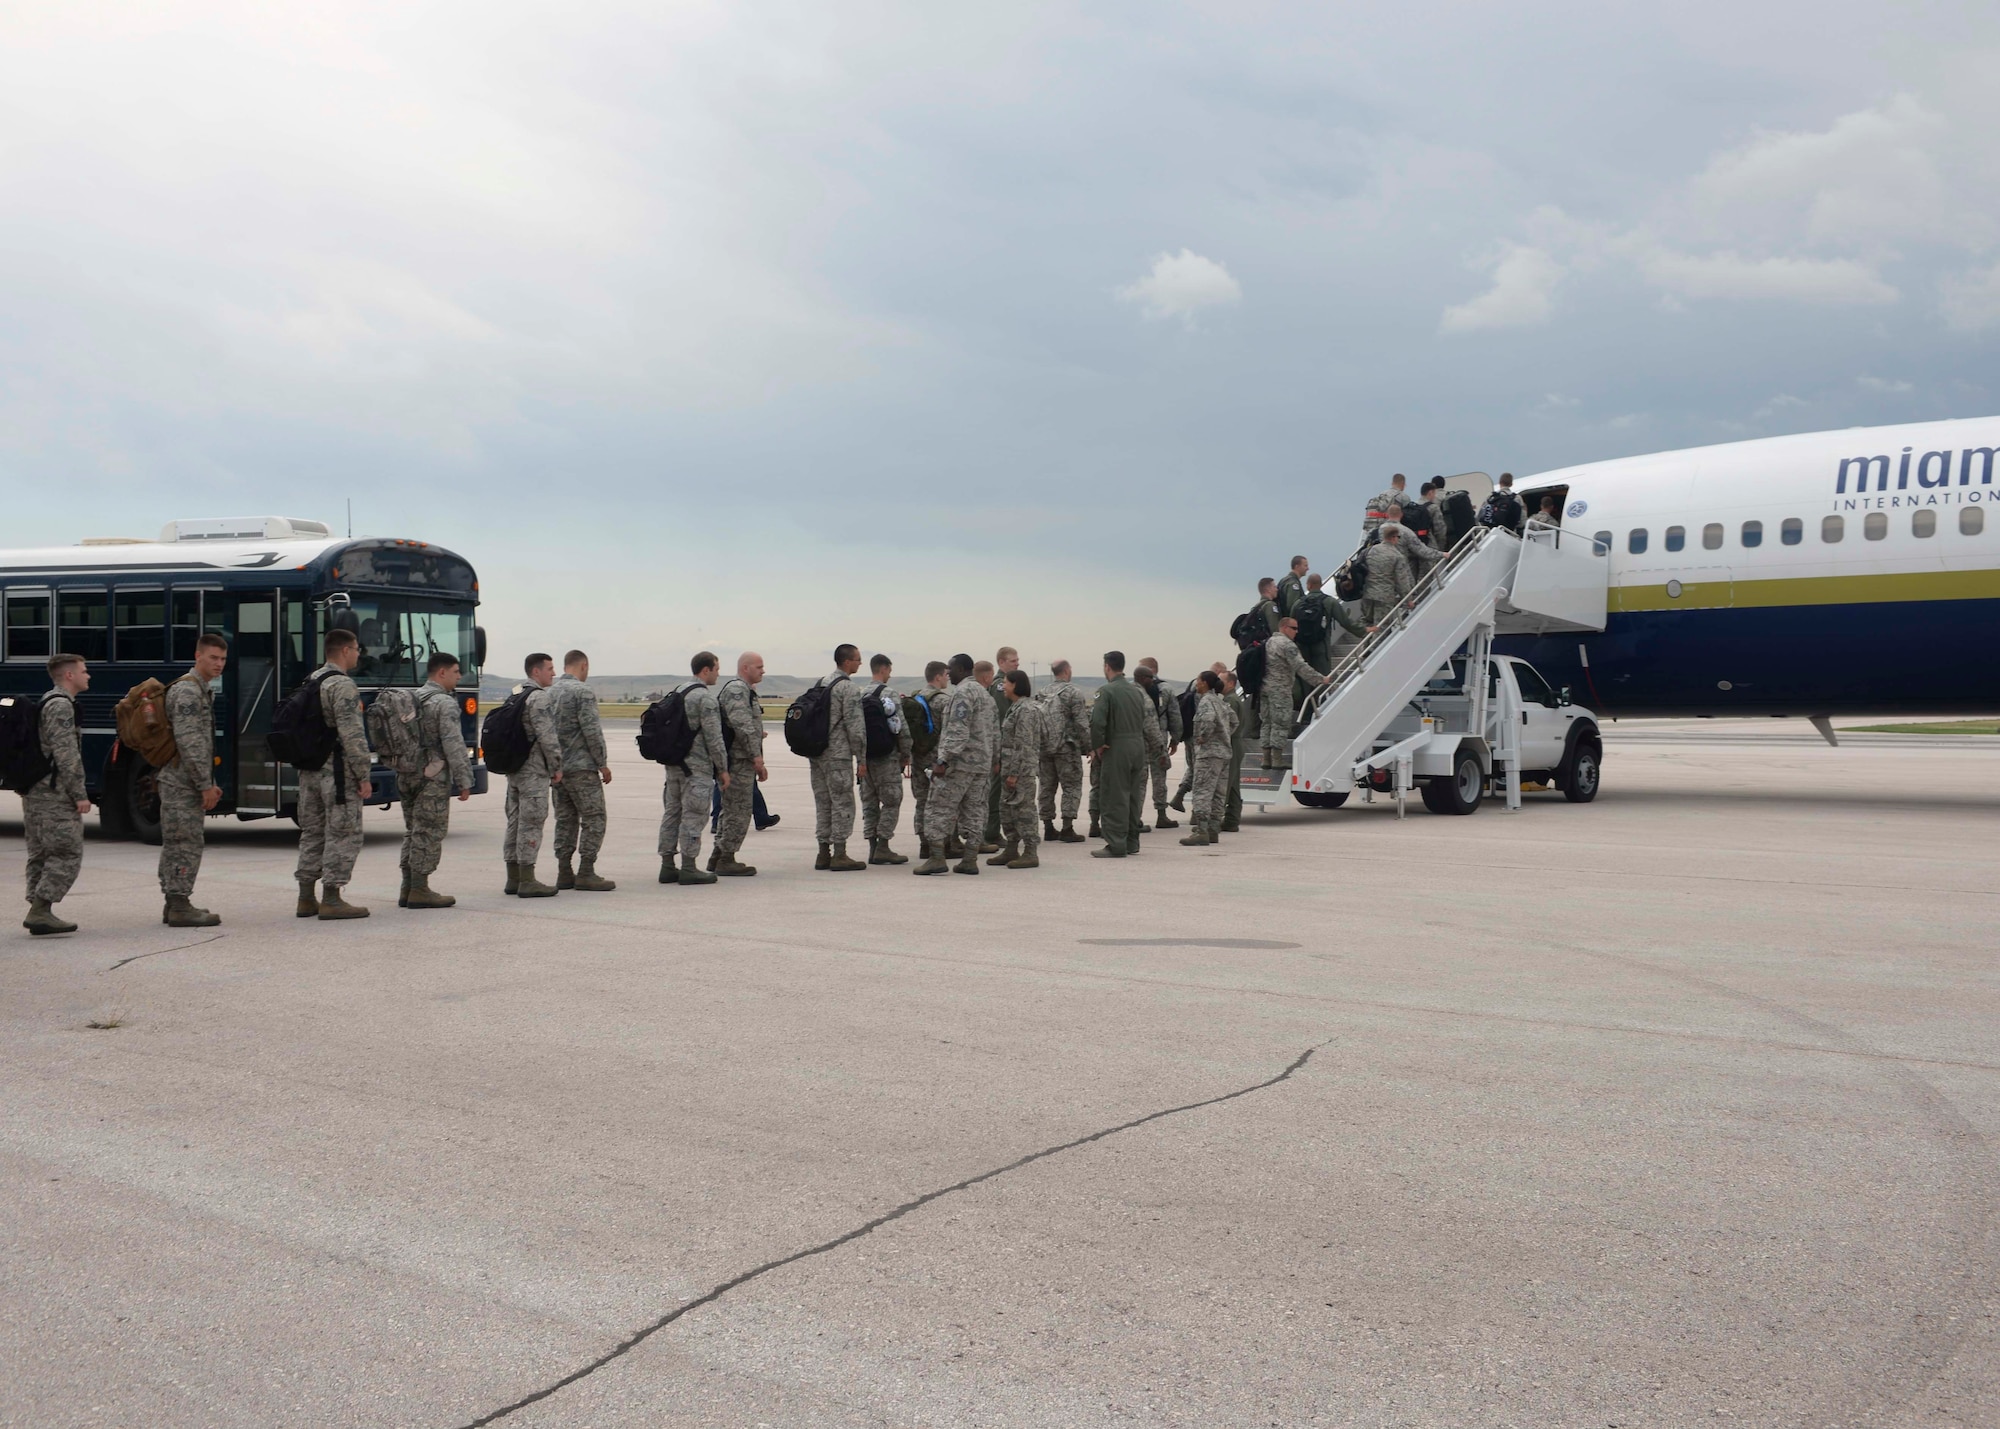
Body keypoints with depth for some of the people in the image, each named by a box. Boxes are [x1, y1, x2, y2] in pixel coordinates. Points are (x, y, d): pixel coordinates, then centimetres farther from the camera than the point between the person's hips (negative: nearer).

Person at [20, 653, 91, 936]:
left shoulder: (48, 702, 20)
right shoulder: (61, 705, -13)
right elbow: (66, 755, -19)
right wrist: (80, 794, -17)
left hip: (35, 792, 10)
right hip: (54, 794, -10)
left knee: (41, 854, 11)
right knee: (67, 854, -9)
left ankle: (39, 912, 13)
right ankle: (40, 911, -12)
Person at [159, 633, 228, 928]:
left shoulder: (203, 690, 18)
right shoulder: (187, 691, -15)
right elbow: (188, 743, -22)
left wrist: (209, 783, 18)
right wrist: (206, 785, -20)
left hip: (179, 782, 10)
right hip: (183, 782, -10)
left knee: (175, 843, 13)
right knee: (186, 843, -8)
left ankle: (174, 904, 19)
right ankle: (179, 906, -6)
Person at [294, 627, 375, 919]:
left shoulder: (310, 681, 15)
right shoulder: (342, 685, -14)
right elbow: (352, 735, -20)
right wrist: (364, 776, -16)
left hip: (309, 771, 9)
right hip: (337, 772, -9)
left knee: (312, 833, 14)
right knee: (343, 834, -3)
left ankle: (306, 898, 18)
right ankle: (330, 900, -4)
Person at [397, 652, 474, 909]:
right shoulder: (444, 703, -11)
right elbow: (453, 745, -17)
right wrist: (464, 781, -14)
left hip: (407, 775, 8)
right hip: (433, 778, -8)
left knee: (413, 832, 13)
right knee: (428, 834, -4)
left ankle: (408, 888, 15)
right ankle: (420, 890, -3)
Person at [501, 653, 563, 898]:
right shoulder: (539, 697, -13)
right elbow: (547, 736, -19)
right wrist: (557, 766, -10)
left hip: (513, 769, 9)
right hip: (534, 771, -9)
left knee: (515, 822, 11)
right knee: (531, 824, -7)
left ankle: (513, 878, 15)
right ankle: (527, 881, -6)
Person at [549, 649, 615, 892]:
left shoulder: (549, 692, 11)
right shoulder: (583, 691, -12)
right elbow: (592, 731, -16)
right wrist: (603, 763, -8)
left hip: (556, 768, 8)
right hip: (581, 767, -8)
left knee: (565, 820, 12)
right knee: (593, 819, -3)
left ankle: (564, 873, 11)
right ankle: (586, 873, -7)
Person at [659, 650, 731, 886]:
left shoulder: (679, 693, 14)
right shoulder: (705, 697, -13)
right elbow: (713, 737, -15)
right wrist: (723, 769, -9)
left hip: (674, 763, 9)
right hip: (696, 766, -9)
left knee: (672, 813, 11)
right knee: (693, 815, -5)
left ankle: (667, 866, 14)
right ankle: (689, 869, -4)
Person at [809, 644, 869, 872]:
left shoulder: (820, 683, 13)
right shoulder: (848, 688, -12)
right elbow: (854, 725, -15)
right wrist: (861, 756, -7)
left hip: (817, 753, 8)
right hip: (838, 755, -8)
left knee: (823, 802, 12)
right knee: (842, 803, -2)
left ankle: (823, 853, 15)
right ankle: (839, 855, -2)